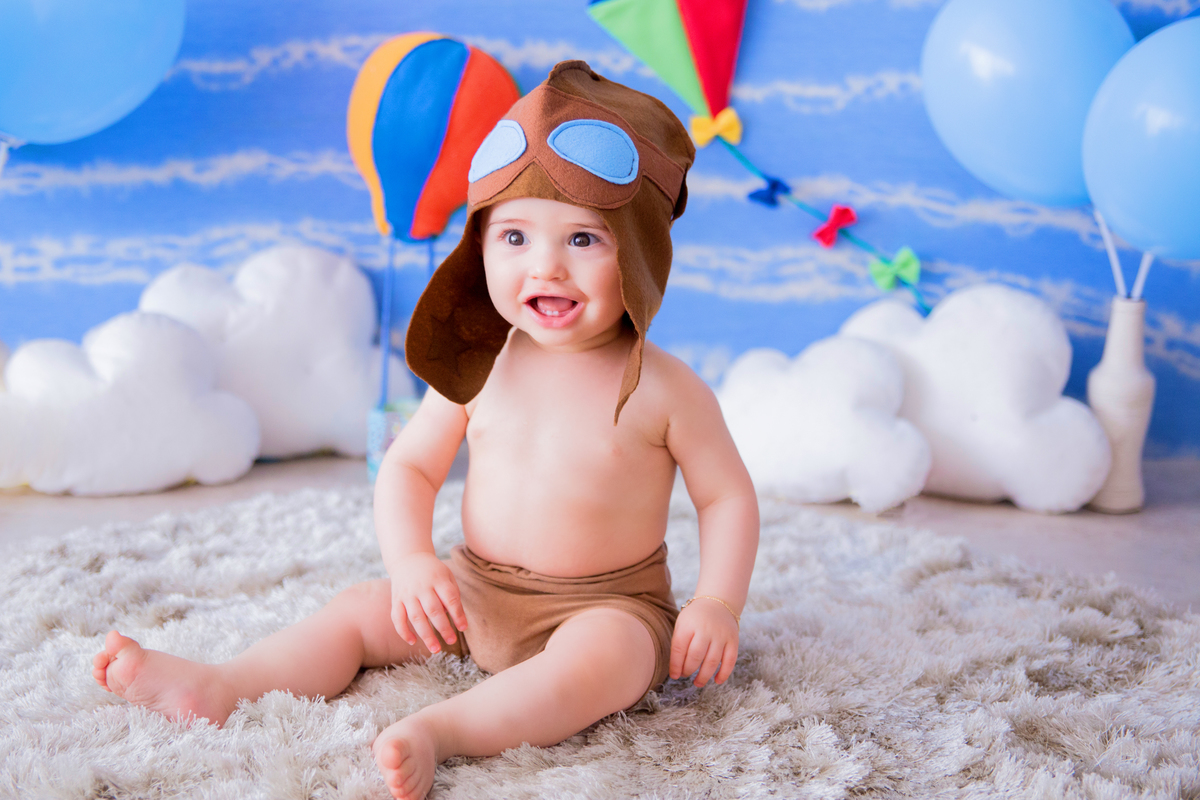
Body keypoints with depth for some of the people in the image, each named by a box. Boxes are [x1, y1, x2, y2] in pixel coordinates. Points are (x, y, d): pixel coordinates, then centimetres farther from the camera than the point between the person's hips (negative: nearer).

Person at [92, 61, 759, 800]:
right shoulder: (475, 368, -3)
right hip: (476, 592, 5)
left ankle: (439, 731, -48)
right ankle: (218, 689, -9)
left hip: (608, 606, -4)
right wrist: (411, 560, -12)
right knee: (361, 611, -3)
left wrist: (718, 602, -16)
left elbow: (729, 496, -3)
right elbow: (409, 466, 5)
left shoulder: (663, 389, -12)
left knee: (602, 657, -36)